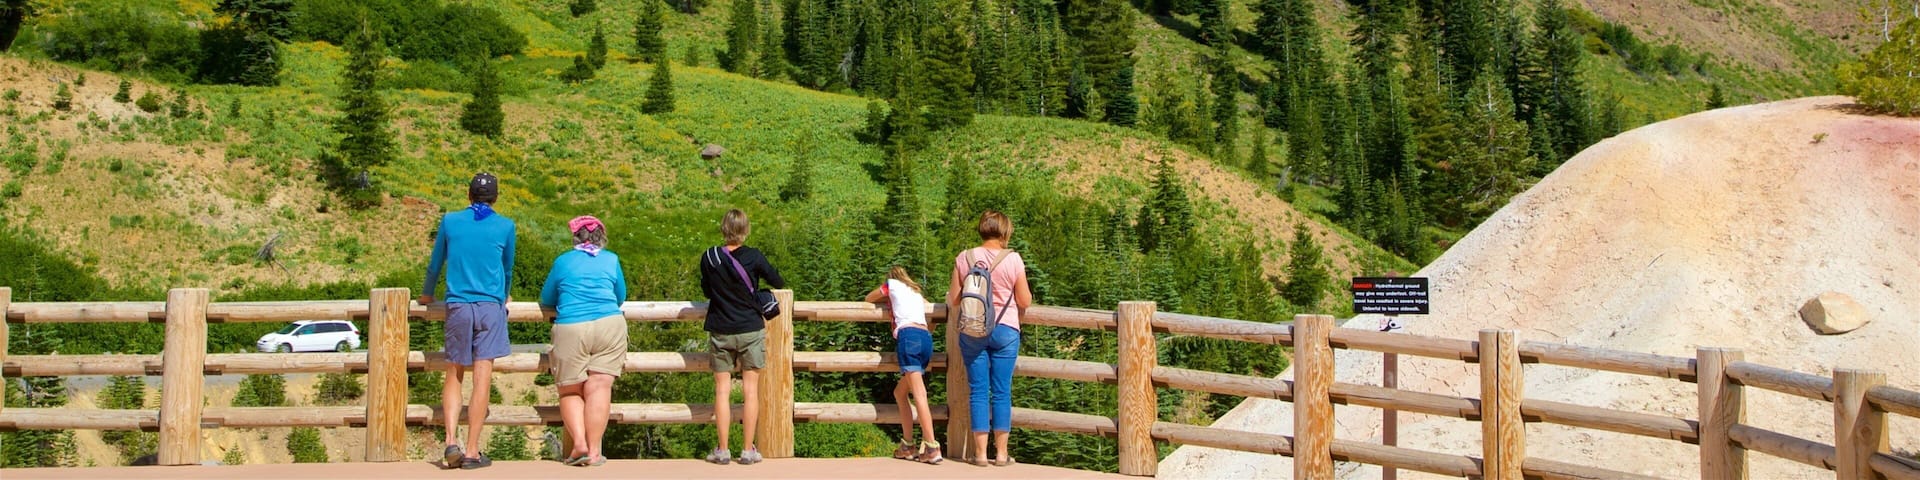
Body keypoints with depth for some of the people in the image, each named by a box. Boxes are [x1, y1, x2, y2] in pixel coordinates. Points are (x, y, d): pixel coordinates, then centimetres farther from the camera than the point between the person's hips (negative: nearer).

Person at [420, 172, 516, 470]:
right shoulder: (505, 226, 4)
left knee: (453, 376, 12)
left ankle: (451, 443, -4)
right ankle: (472, 452, -3)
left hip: (457, 307, 1)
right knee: (482, 380, -3)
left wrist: (427, 295, 35)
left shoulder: (450, 221, 6)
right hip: (491, 306, -1)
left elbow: (435, 263, 17)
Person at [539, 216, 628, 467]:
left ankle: (579, 443, -10)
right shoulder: (611, 260, 14)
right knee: (599, 388, -4)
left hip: (570, 330, -1)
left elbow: (546, 299, 23)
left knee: (570, 392, 7)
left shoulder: (563, 261, 12)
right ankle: (594, 450, -9)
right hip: (609, 325, 1)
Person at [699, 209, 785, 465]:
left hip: (720, 331, 1)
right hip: (751, 329, -1)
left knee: (722, 390, 6)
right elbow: (777, 281, 3)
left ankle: (722, 450, 6)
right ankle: (748, 450, 5)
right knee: (750, 390, 4)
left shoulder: (709, 258, -5)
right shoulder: (753, 257, -10)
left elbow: (706, 290, 10)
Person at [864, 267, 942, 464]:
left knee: (919, 394, -15)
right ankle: (907, 446, 12)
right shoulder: (916, 292, 33)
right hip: (926, 338, 7)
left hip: (908, 335, -6)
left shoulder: (892, 283, 18)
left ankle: (932, 449, -24)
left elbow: (868, 299, 32)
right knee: (900, 392, 17)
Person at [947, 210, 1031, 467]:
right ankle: (1001, 452, 9)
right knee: (1002, 392, 5)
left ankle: (980, 452, 7)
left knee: (977, 391, 6)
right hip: (1005, 330, -1)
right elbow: (1025, 302, -2)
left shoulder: (963, 259, -1)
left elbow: (953, 301, 2)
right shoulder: (1013, 259, -7)